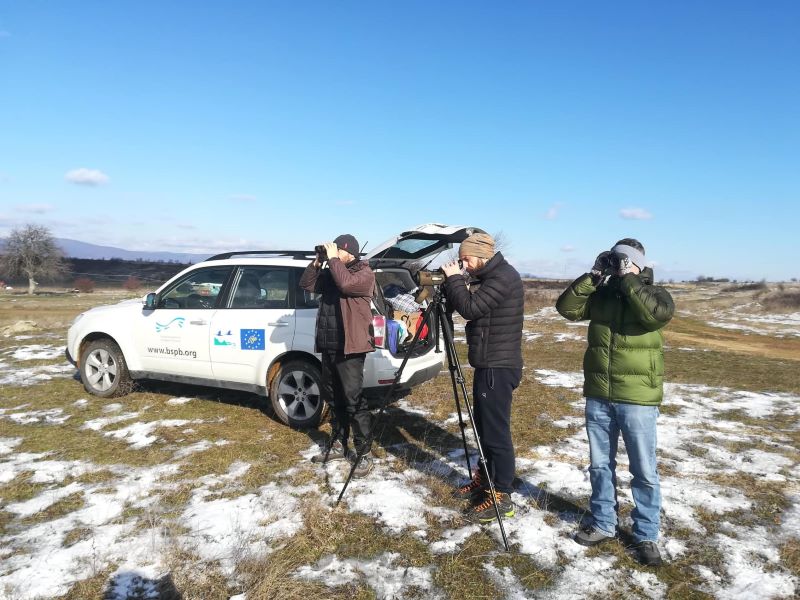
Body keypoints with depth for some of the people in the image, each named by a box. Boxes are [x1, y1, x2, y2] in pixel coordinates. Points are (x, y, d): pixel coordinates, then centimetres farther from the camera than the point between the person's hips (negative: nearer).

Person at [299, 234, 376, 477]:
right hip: (329, 347, 8)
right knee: (333, 399, 15)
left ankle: (364, 454, 2)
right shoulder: (330, 273, 14)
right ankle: (338, 446, 29)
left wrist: (333, 259, -15)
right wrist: (318, 262, 2)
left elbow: (346, 283, -26)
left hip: (350, 349, -8)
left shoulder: (364, 273, -7)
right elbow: (306, 284, 14)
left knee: (353, 401, -7)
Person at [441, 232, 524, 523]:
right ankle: (484, 478, 33)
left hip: (498, 368, -10)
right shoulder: (488, 277, 15)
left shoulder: (503, 277, -17)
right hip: (488, 365, 10)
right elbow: (468, 306, 19)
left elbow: (470, 308, -24)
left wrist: (454, 279, -11)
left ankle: (501, 496, 5)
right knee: (483, 426, 18)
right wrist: (453, 283, 5)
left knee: (496, 431, -4)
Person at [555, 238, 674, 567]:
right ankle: (603, 523, 30)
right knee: (600, 464, 14)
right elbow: (566, 307, -6)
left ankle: (646, 535, 22)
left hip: (638, 398, -4)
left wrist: (628, 280, -19)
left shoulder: (653, 292, -3)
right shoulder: (600, 294, 6)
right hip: (598, 396, 4)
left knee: (644, 471, 6)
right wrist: (593, 277, -12)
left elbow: (659, 313, -25)